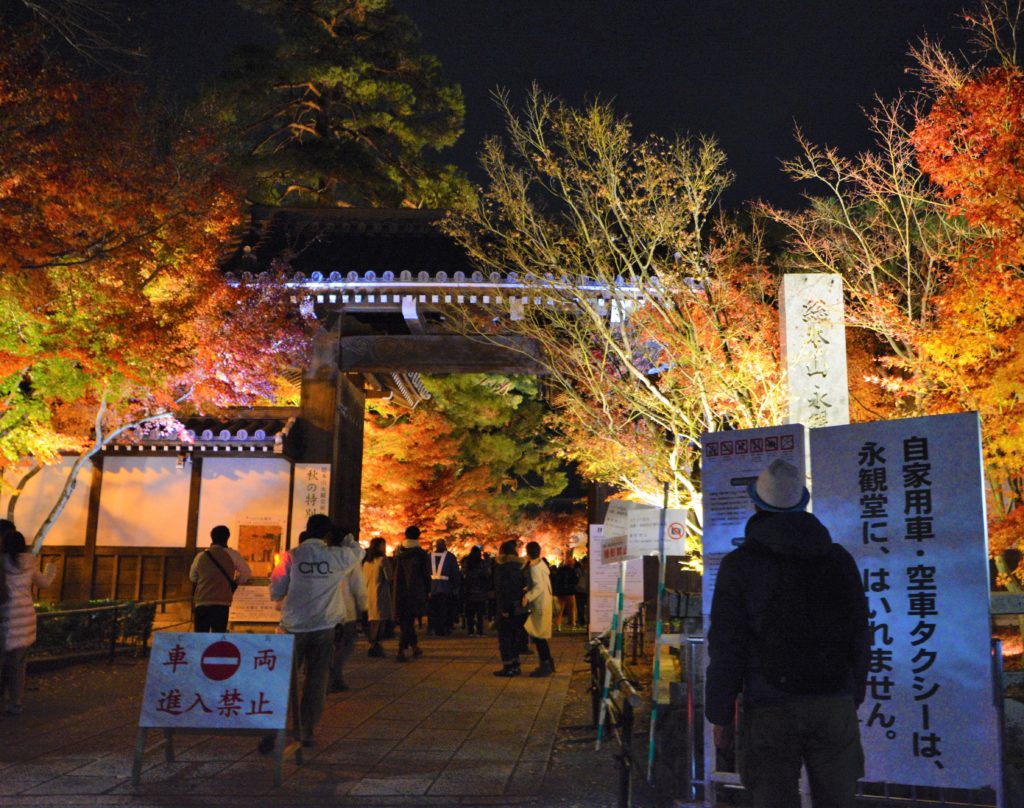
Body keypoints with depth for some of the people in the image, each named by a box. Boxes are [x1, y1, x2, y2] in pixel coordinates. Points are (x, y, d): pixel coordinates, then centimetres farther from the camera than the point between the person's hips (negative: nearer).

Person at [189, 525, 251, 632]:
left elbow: (192, 577, 24)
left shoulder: (201, 556, 11)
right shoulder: (232, 555, 2)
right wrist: (235, 583, 24)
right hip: (221, 603, -3)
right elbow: (246, 573, 7)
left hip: (201, 602, 3)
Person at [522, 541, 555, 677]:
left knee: (538, 636, -5)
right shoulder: (541, 564, 11)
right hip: (544, 603, 9)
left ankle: (545, 666, -2)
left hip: (539, 605, -9)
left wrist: (528, 597, -35)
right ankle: (548, 664, 23)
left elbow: (539, 586, -26)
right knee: (541, 636, 16)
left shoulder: (534, 567, -16)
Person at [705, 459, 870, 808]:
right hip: (835, 705, 3)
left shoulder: (740, 564, -3)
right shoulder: (840, 559, 8)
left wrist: (720, 715, 2)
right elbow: (860, 637, 10)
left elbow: (726, 647, -5)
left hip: (771, 709, -3)